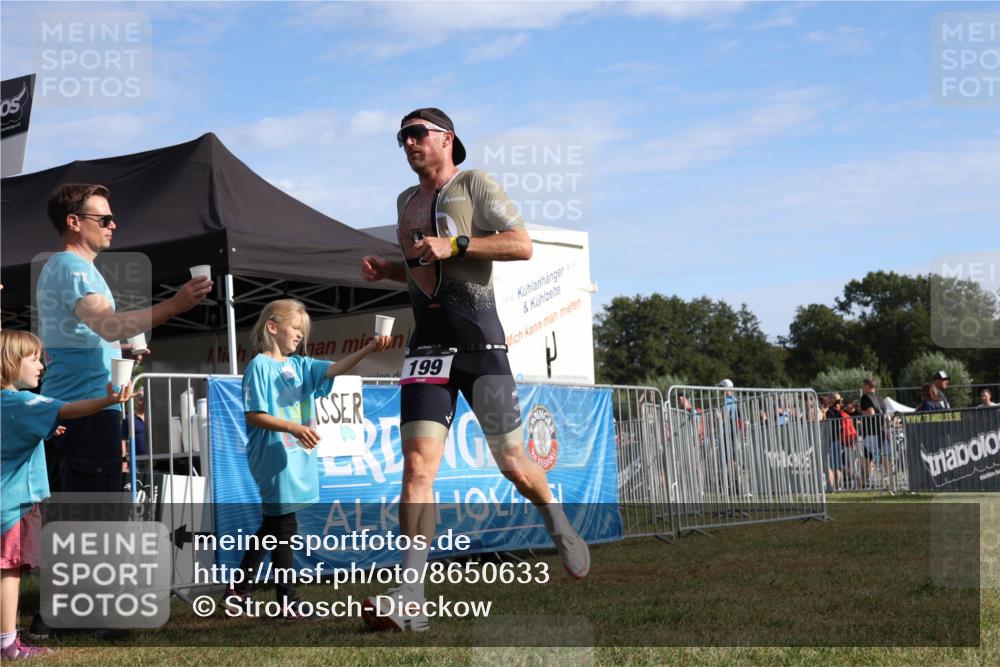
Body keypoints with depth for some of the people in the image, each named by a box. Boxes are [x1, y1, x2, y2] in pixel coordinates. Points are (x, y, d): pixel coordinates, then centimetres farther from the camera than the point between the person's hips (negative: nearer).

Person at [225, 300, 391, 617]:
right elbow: (254, 416, -14)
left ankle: (237, 591, 25)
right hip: (274, 457, -8)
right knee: (284, 526, -5)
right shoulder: (260, 366, -9)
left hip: (297, 457, 8)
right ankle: (288, 601, 1)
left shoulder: (299, 365, 12)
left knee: (272, 526, 15)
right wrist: (294, 428, -23)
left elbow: (335, 368, 1)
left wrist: (368, 349, -14)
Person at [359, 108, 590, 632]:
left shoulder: (474, 185, 1)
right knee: (418, 461, -12)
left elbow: (522, 245, -10)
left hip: (478, 339, -4)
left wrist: (454, 245, -18)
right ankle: (409, 600, -17)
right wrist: (387, 269, 14)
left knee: (512, 462, 1)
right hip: (428, 345, 5)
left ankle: (560, 529, 33)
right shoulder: (407, 201, 21)